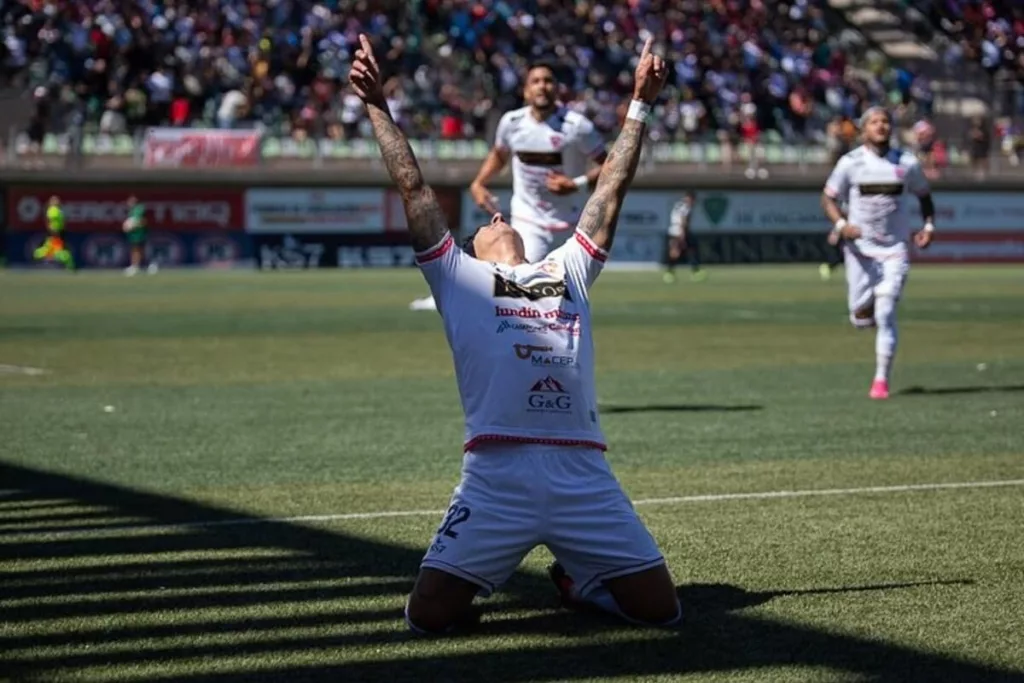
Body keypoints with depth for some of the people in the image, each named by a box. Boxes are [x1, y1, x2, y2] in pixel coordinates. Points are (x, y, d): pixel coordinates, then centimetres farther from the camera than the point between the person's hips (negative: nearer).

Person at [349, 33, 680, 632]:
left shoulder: (568, 272, 27)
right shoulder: (461, 277, 19)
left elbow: (612, 190, 30)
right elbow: (413, 186, 18)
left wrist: (641, 104, 32)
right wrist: (378, 107, 16)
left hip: (584, 476, 3)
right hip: (496, 477, -3)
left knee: (661, 609, -1)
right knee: (430, 615, -12)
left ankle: (579, 581, 30)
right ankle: (473, 584, 23)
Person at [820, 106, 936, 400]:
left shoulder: (907, 163, 0)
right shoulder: (850, 162, -5)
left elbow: (924, 195, 15)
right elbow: (828, 199, 0)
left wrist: (929, 225, -1)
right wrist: (841, 224, -18)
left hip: (895, 249, 0)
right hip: (860, 247, 0)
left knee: (884, 314, -11)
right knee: (861, 318, 1)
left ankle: (881, 379, -4)